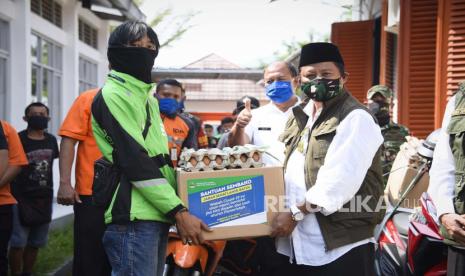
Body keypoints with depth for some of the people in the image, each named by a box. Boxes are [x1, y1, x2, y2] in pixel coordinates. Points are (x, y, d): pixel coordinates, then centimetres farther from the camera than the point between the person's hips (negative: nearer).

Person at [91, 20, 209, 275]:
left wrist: (176, 208, 16)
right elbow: (135, 162, -17)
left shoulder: (147, 96, 20)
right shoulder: (113, 95, -9)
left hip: (157, 215, 9)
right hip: (134, 218, -9)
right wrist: (179, 211, -18)